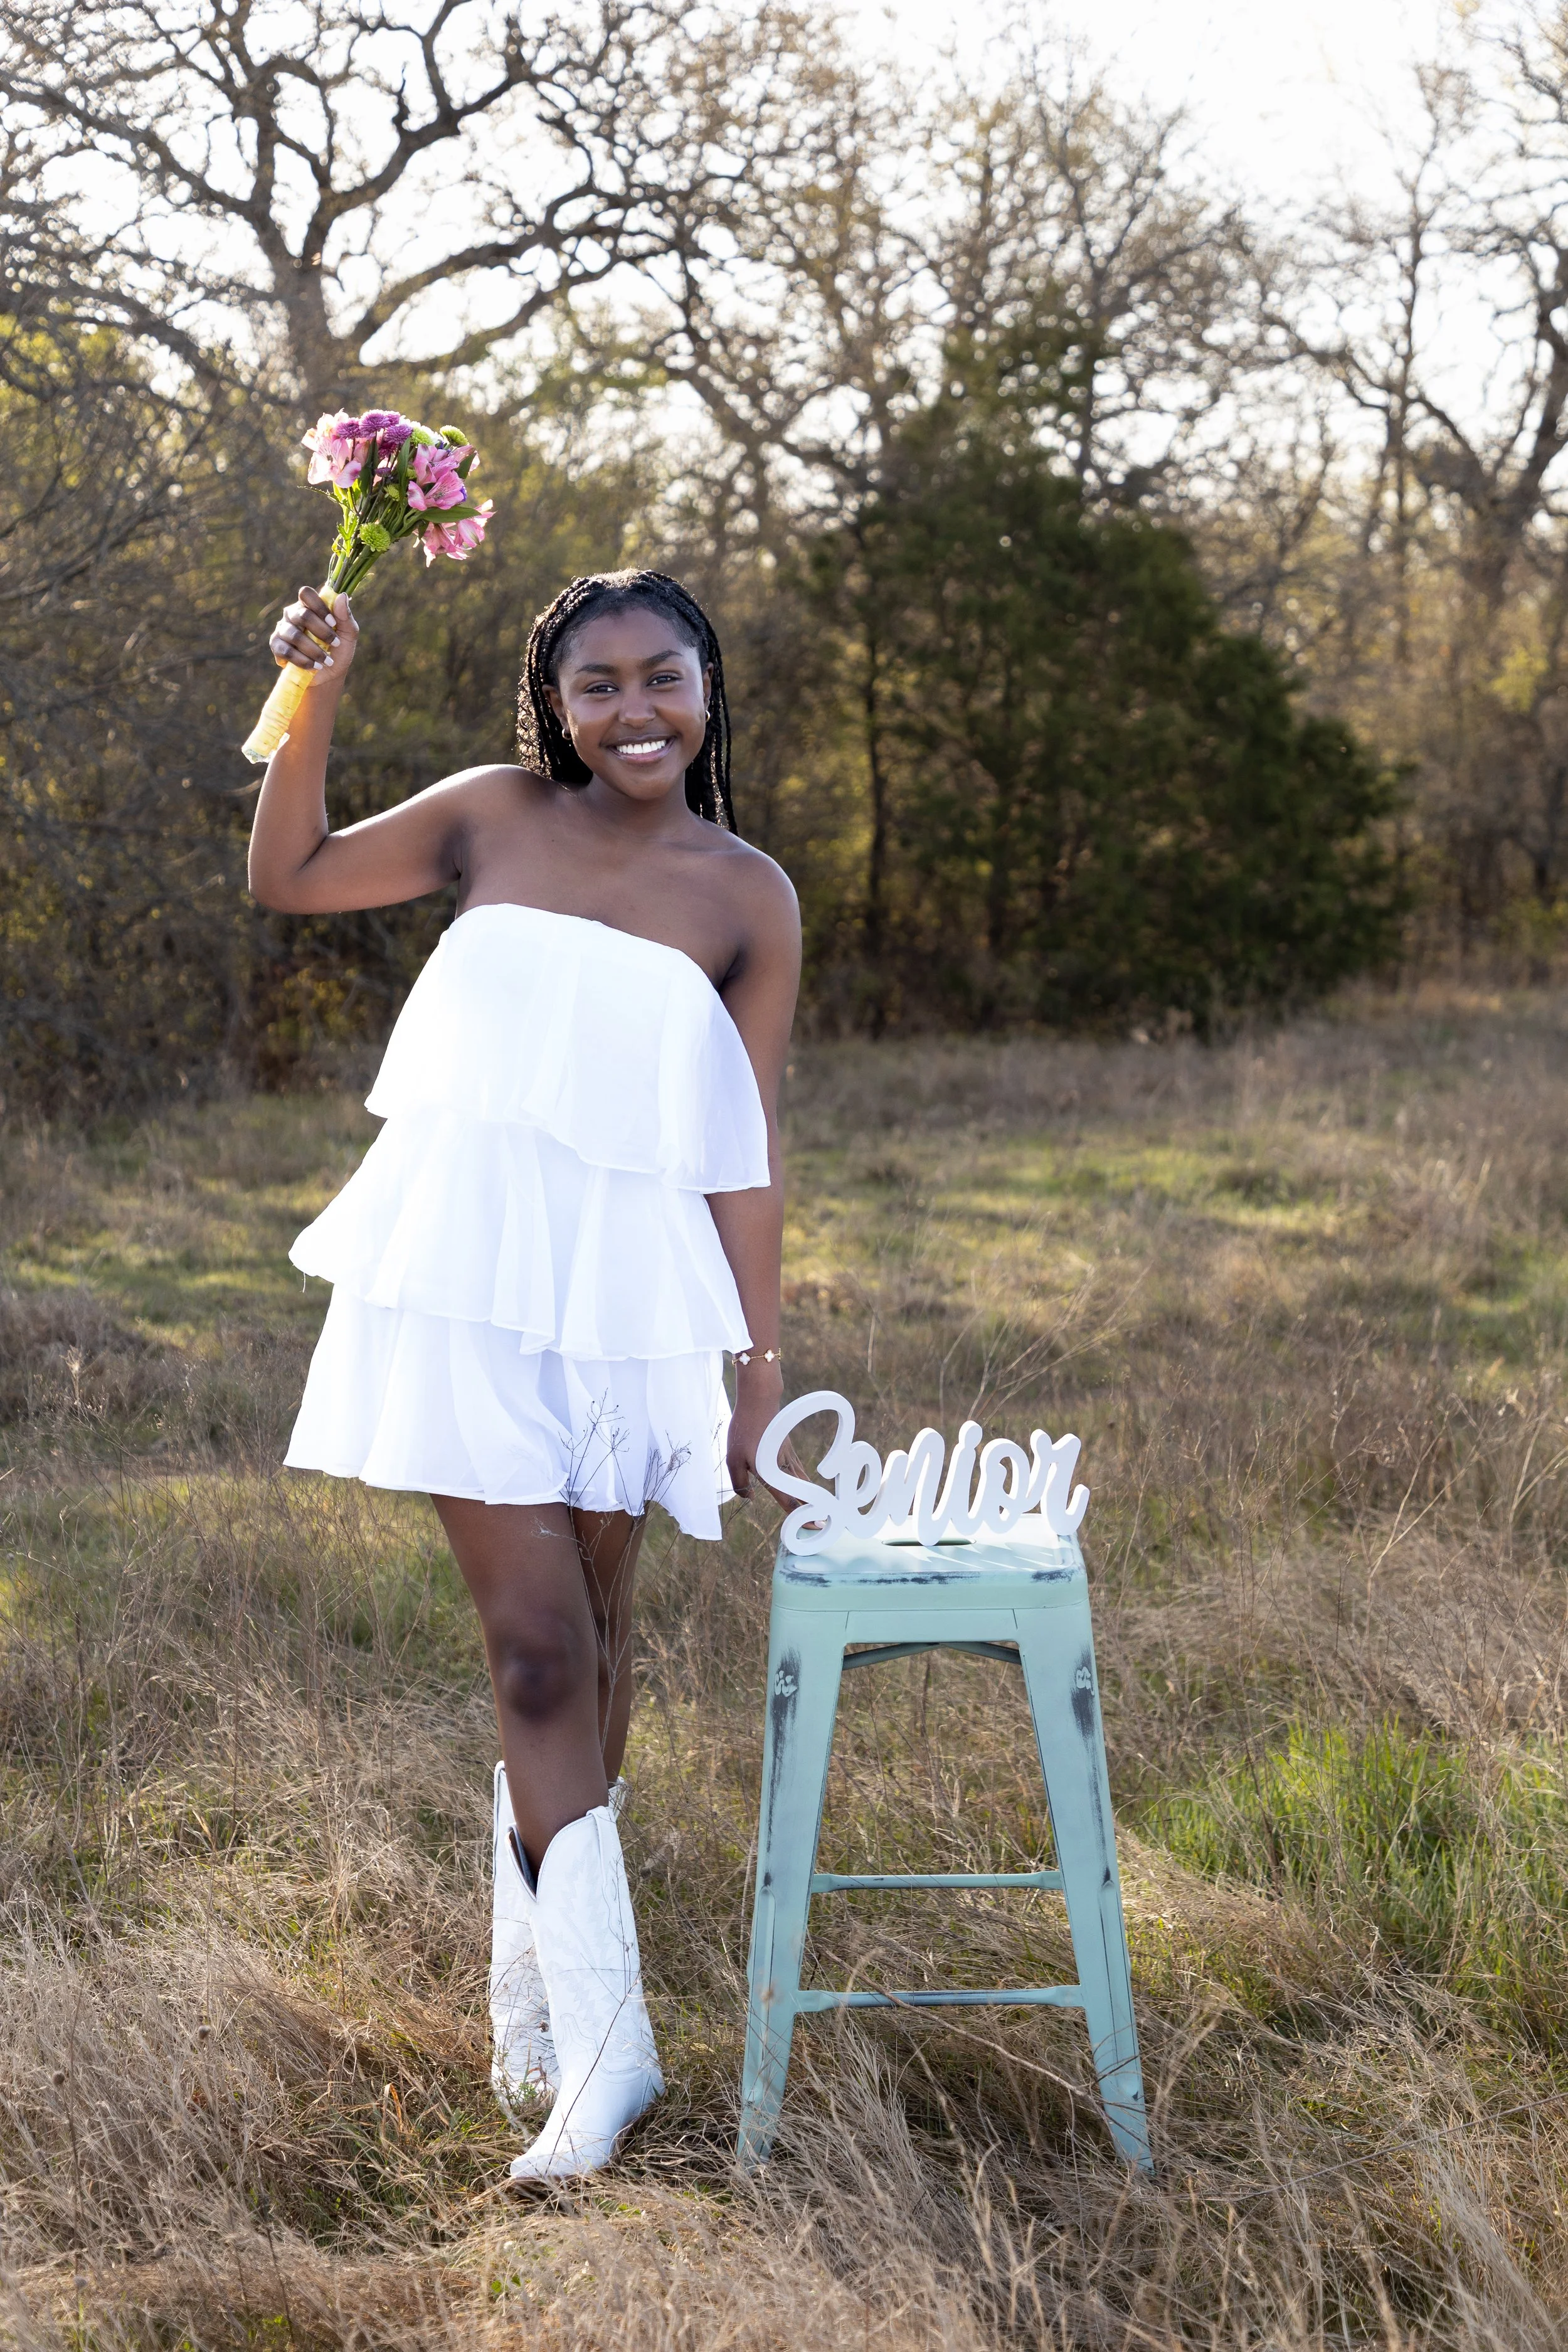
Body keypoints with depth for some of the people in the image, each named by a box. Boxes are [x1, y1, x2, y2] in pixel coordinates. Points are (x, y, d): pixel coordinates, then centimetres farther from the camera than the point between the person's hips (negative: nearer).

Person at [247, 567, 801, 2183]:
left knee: (588, 1642, 10)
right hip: (466, 1277, -1)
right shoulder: (498, 817, 5)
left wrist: (761, 1355, 1)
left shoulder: (747, 899, 3)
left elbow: (742, 1146, 4)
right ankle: (605, 2034, -5)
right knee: (536, 1643, -8)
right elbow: (290, 879, 15)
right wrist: (313, 700, 3)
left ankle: (529, 1996, 26)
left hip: (628, 1295, 1)